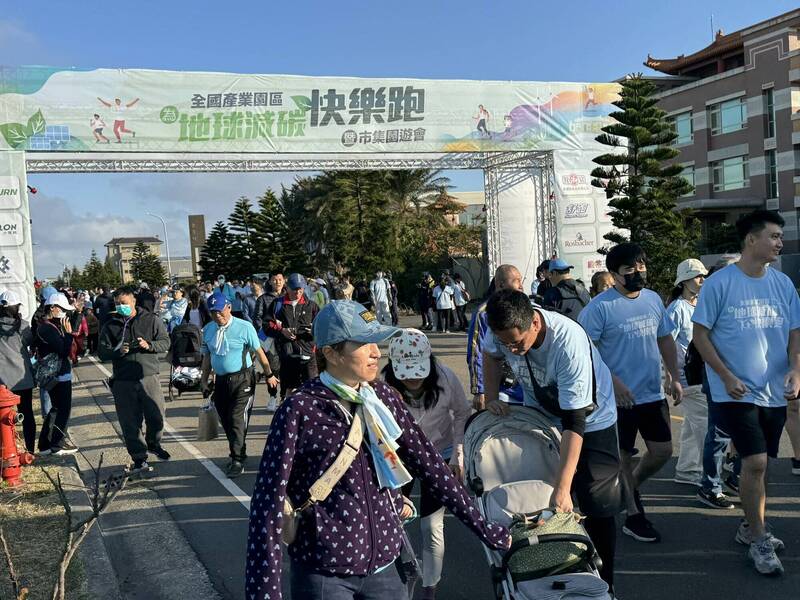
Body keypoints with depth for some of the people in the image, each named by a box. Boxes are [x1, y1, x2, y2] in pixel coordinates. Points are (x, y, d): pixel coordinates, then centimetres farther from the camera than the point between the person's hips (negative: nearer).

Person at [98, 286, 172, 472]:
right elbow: (102, 352, 4)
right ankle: (139, 458, 17)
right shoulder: (110, 326, 7)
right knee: (130, 422, 3)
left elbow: (165, 342, 3)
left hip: (149, 376, -1)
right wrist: (117, 351, -16)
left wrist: (149, 345, -15)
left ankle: (153, 443, 33)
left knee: (157, 416, 4)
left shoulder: (151, 320, 3)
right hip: (123, 381, 1)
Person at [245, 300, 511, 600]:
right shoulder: (300, 410, -15)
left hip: (384, 565, 5)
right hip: (323, 573, -4)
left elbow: (427, 462, 5)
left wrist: (481, 526, 7)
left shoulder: (383, 397, 0)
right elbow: (268, 503, -15)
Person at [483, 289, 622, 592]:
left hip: (590, 419, -5)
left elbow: (574, 422, -39)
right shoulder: (504, 329, -24)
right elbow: (491, 355, 5)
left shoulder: (568, 342, -40)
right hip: (540, 415, 5)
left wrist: (562, 488, -41)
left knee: (598, 509, -4)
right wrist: (491, 398, -9)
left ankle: (604, 585, 14)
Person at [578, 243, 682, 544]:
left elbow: (665, 340, 16)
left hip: (653, 393, 6)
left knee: (663, 450, 9)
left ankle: (632, 486, 36)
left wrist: (674, 377, 9)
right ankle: (633, 515, 23)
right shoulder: (600, 306, -14)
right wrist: (613, 382, -21)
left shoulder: (653, 299, 7)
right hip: (619, 397, -6)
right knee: (623, 456, 7)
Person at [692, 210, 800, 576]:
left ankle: (750, 528, 34)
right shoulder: (720, 283, -10)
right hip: (736, 392, -5)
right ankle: (758, 541, 6)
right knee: (755, 463, -10)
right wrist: (727, 377, -13)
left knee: (758, 463, 15)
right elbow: (700, 335, -7)